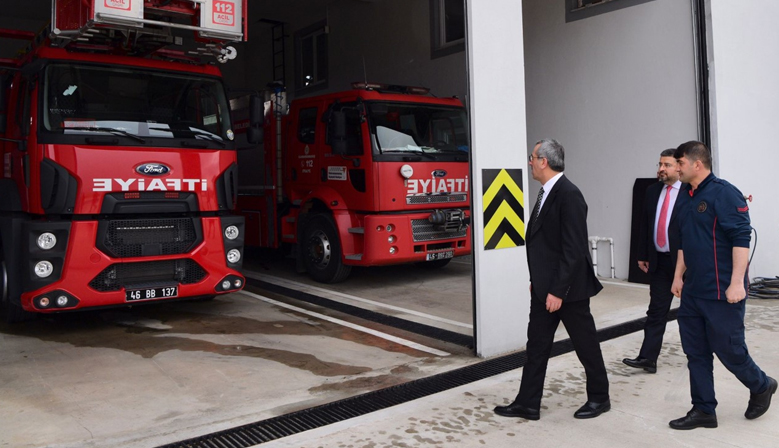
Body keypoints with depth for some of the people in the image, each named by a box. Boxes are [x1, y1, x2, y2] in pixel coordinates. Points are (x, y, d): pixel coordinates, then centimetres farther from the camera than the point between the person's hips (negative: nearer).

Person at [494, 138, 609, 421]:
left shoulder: (569, 195, -19)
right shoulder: (547, 193, 10)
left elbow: (574, 249, -22)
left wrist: (558, 291, -22)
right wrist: (536, 281, 15)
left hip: (567, 288, -9)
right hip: (544, 286, 9)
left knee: (585, 343, 10)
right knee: (537, 344, 11)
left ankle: (599, 398, 29)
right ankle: (528, 404, 19)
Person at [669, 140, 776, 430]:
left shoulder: (724, 193, -13)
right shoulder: (686, 197, 11)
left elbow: (741, 239, -18)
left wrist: (736, 283, -22)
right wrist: (679, 276, 16)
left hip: (721, 292, -8)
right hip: (692, 291, 8)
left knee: (728, 348, 3)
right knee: (696, 353, 10)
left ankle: (761, 386, 32)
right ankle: (703, 410, 20)